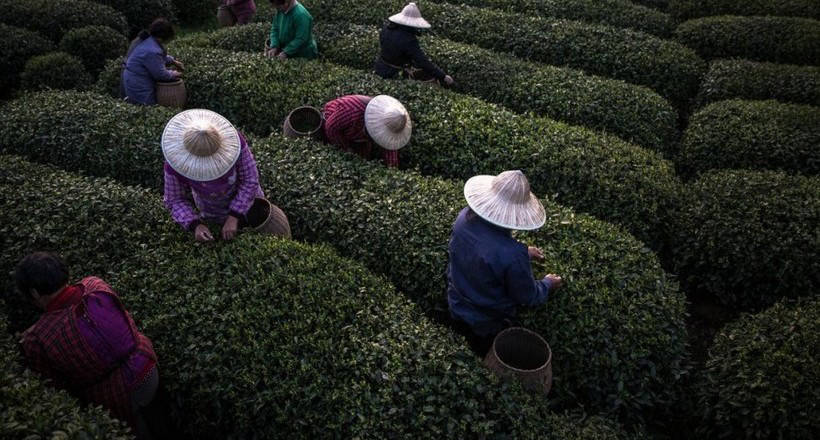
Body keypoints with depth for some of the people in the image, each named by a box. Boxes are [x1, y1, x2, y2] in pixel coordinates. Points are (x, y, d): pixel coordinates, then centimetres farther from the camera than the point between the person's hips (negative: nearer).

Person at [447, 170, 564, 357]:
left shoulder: (464, 217, -22)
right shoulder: (513, 256, -40)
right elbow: (529, 297, -20)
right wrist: (548, 284, 1)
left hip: (456, 309, 5)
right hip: (488, 326, -5)